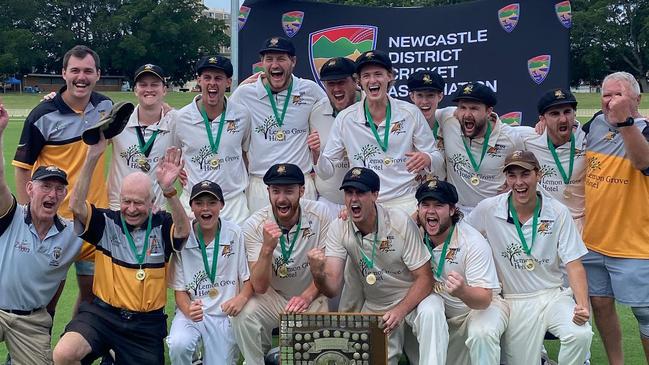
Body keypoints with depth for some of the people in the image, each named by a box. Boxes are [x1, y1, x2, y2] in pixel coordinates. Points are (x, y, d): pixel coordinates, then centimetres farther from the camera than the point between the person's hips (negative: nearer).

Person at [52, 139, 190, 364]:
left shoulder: (162, 225, -1)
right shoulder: (106, 222, 0)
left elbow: (183, 231, -23)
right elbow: (76, 205, -16)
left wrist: (169, 191, -41)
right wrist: (93, 157, -27)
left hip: (146, 324, 1)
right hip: (103, 314, -1)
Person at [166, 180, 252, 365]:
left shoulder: (235, 234, -7)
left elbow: (249, 278, -1)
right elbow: (179, 289, -2)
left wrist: (242, 297, -23)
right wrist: (188, 310, -23)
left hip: (226, 315, 1)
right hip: (192, 311, -1)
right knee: (178, 345, -29)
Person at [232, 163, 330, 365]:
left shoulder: (319, 214, -13)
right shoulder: (253, 226, -15)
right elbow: (259, 287, -19)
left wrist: (307, 296, -26)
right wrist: (267, 248, -36)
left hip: (313, 296, 1)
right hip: (274, 297, -1)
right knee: (244, 315, -29)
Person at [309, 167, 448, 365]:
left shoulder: (400, 222, -19)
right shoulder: (339, 229, -11)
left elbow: (424, 278, -15)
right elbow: (332, 289, -16)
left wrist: (400, 311, -30)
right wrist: (317, 273, -39)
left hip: (412, 297, -3)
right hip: (374, 307, 3)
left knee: (430, 312, -34)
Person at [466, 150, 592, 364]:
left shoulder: (558, 213, -3)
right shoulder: (488, 210, -5)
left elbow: (573, 264, -4)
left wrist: (582, 305, -20)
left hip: (553, 295, 0)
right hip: (515, 302, 0)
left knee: (581, 335, -27)